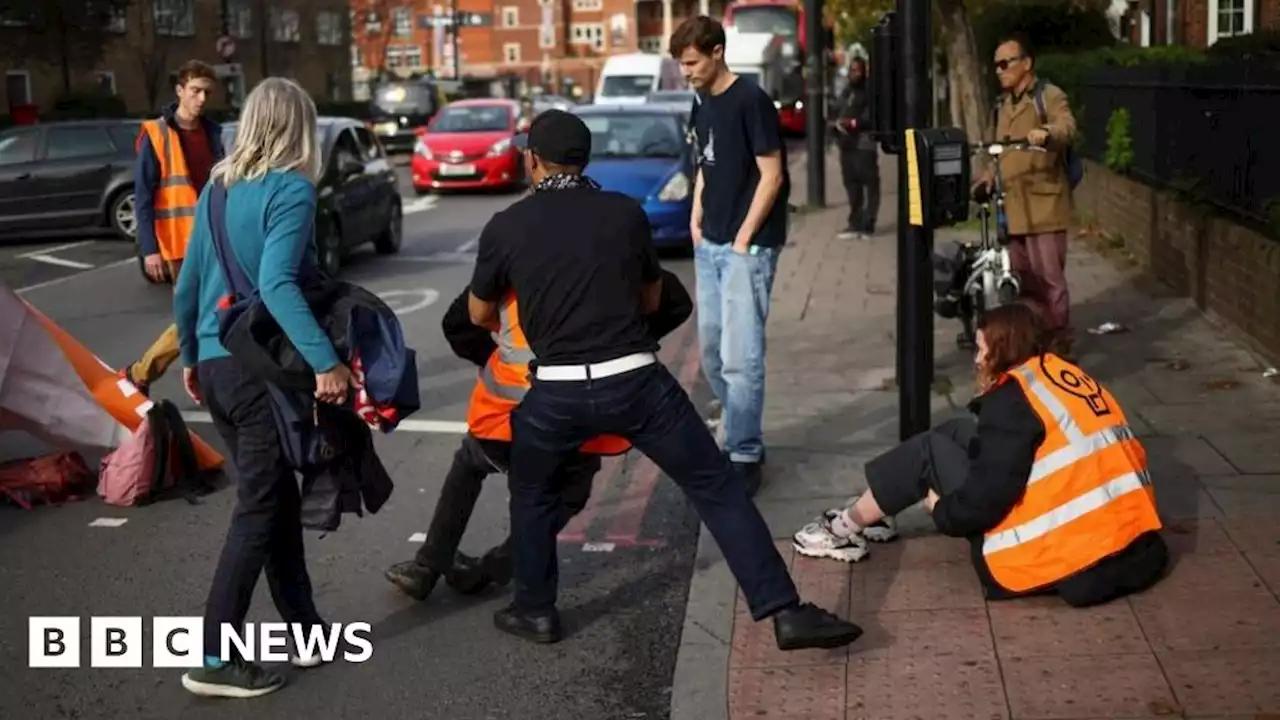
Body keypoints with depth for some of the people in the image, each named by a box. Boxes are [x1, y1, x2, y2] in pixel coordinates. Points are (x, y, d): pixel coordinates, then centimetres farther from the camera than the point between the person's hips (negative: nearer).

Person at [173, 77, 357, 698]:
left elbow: (187, 284, 15)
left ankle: (303, 628, 25)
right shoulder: (291, 189, -12)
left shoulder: (218, 187, 10)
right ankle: (215, 659, 2)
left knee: (277, 496, 17)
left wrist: (190, 358, 28)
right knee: (257, 511, 0)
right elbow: (276, 282, -26)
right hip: (263, 367, -8)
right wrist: (326, 361, -31)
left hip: (215, 365, 8)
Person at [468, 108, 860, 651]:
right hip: (636, 380, 0)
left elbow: (479, 315, 19)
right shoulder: (626, 213, 7)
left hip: (558, 391, 0)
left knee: (532, 493, 27)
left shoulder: (504, 228, 3)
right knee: (717, 488, 7)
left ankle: (535, 610, 34)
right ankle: (785, 611, 2)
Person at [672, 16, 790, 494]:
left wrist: (743, 239, -13)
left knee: (740, 356, -10)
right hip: (709, 246, 8)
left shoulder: (751, 100, -12)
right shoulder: (703, 105, 11)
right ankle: (741, 435, 26)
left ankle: (744, 456, -3)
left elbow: (772, 175, -13)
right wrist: (696, 221, 9)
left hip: (747, 247, -8)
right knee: (712, 351, 12)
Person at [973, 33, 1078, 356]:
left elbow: (1068, 127, -25)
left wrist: (1045, 133, -46)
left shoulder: (1049, 96, -5)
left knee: (1049, 277, -5)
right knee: (1020, 278, 11)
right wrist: (989, 176, 10)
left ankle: (1058, 343, 5)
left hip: (1043, 203, -8)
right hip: (1012, 205, 8)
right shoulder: (1003, 105, 21)